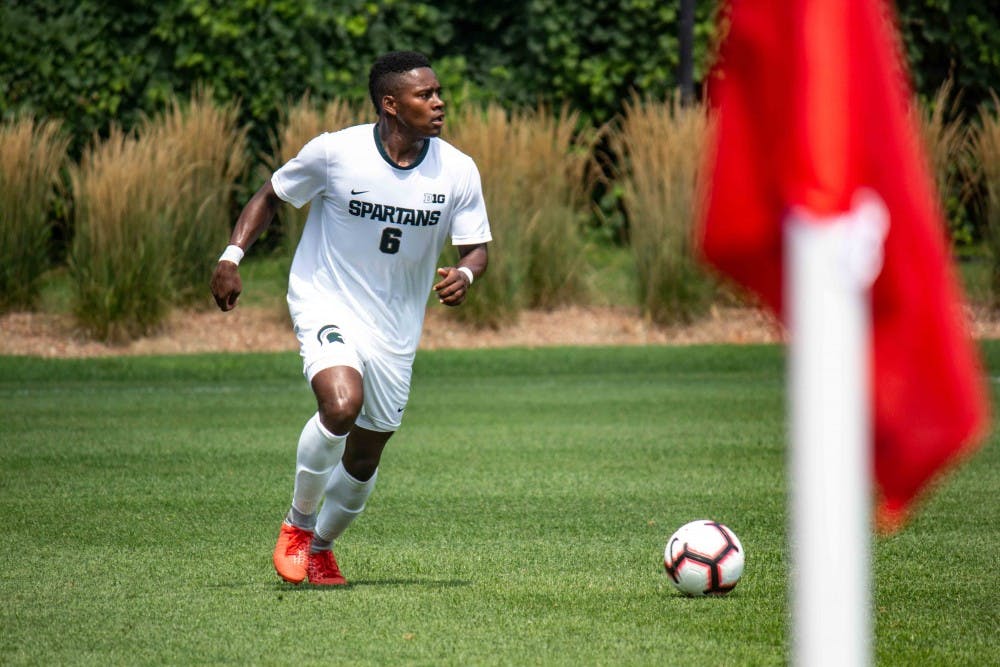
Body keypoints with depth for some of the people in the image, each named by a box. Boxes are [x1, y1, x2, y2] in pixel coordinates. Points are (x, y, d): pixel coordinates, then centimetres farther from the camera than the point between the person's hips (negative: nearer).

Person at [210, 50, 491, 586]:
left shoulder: (458, 171, -5)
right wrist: (232, 256, -7)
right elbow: (272, 196, 3)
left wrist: (465, 274, -21)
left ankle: (321, 546, 40)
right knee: (342, 405, -31)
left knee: (364, 460, 11)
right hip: (327, 305, -4)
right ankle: (296, 524, -7)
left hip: (395, 329, 4)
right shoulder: (334, 152, -13)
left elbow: (475, 246, 3)